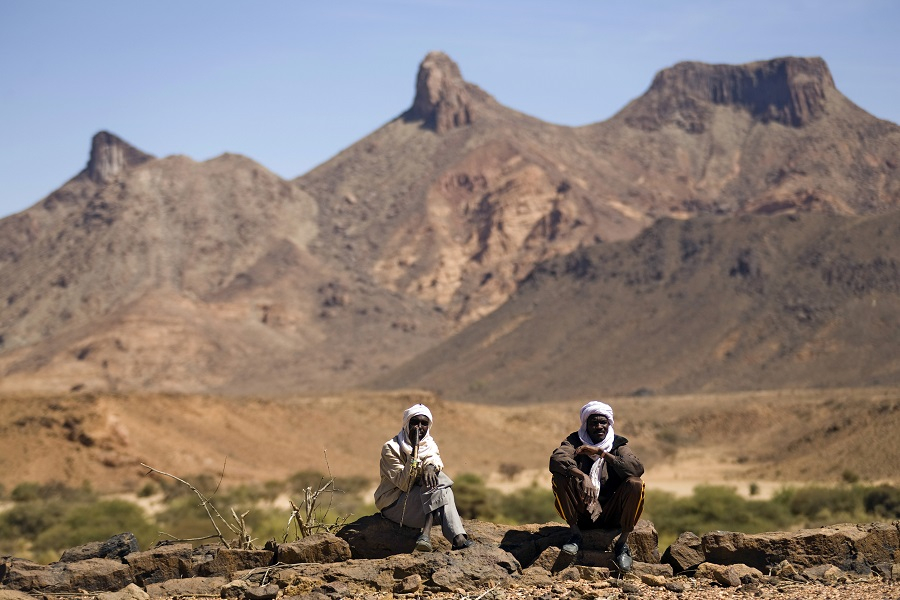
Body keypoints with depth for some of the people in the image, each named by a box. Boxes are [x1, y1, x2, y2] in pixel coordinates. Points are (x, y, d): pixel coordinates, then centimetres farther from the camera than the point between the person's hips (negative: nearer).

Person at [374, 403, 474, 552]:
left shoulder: (430, 445, 10)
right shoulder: (390, 448, -11)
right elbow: (404, 484, -20)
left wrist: (431, 466, -37)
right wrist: (414, 453, -27)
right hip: (394, 504, -6)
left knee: (433, 477, -25)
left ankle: (427, 534, -37)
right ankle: (457, 537, -40)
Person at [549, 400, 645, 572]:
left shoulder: (618, 445, 2)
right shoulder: (575, 441, 1)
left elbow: (637, 468, -18)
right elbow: (556, 459, -21)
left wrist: (601, 453, -22)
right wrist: (583, 477, -36)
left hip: (610, 513, 0)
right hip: (582, 511, 0)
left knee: (635, 483, -25)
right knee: (559, 477, -23)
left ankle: (623, 542, -13)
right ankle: (575, 532, -9)